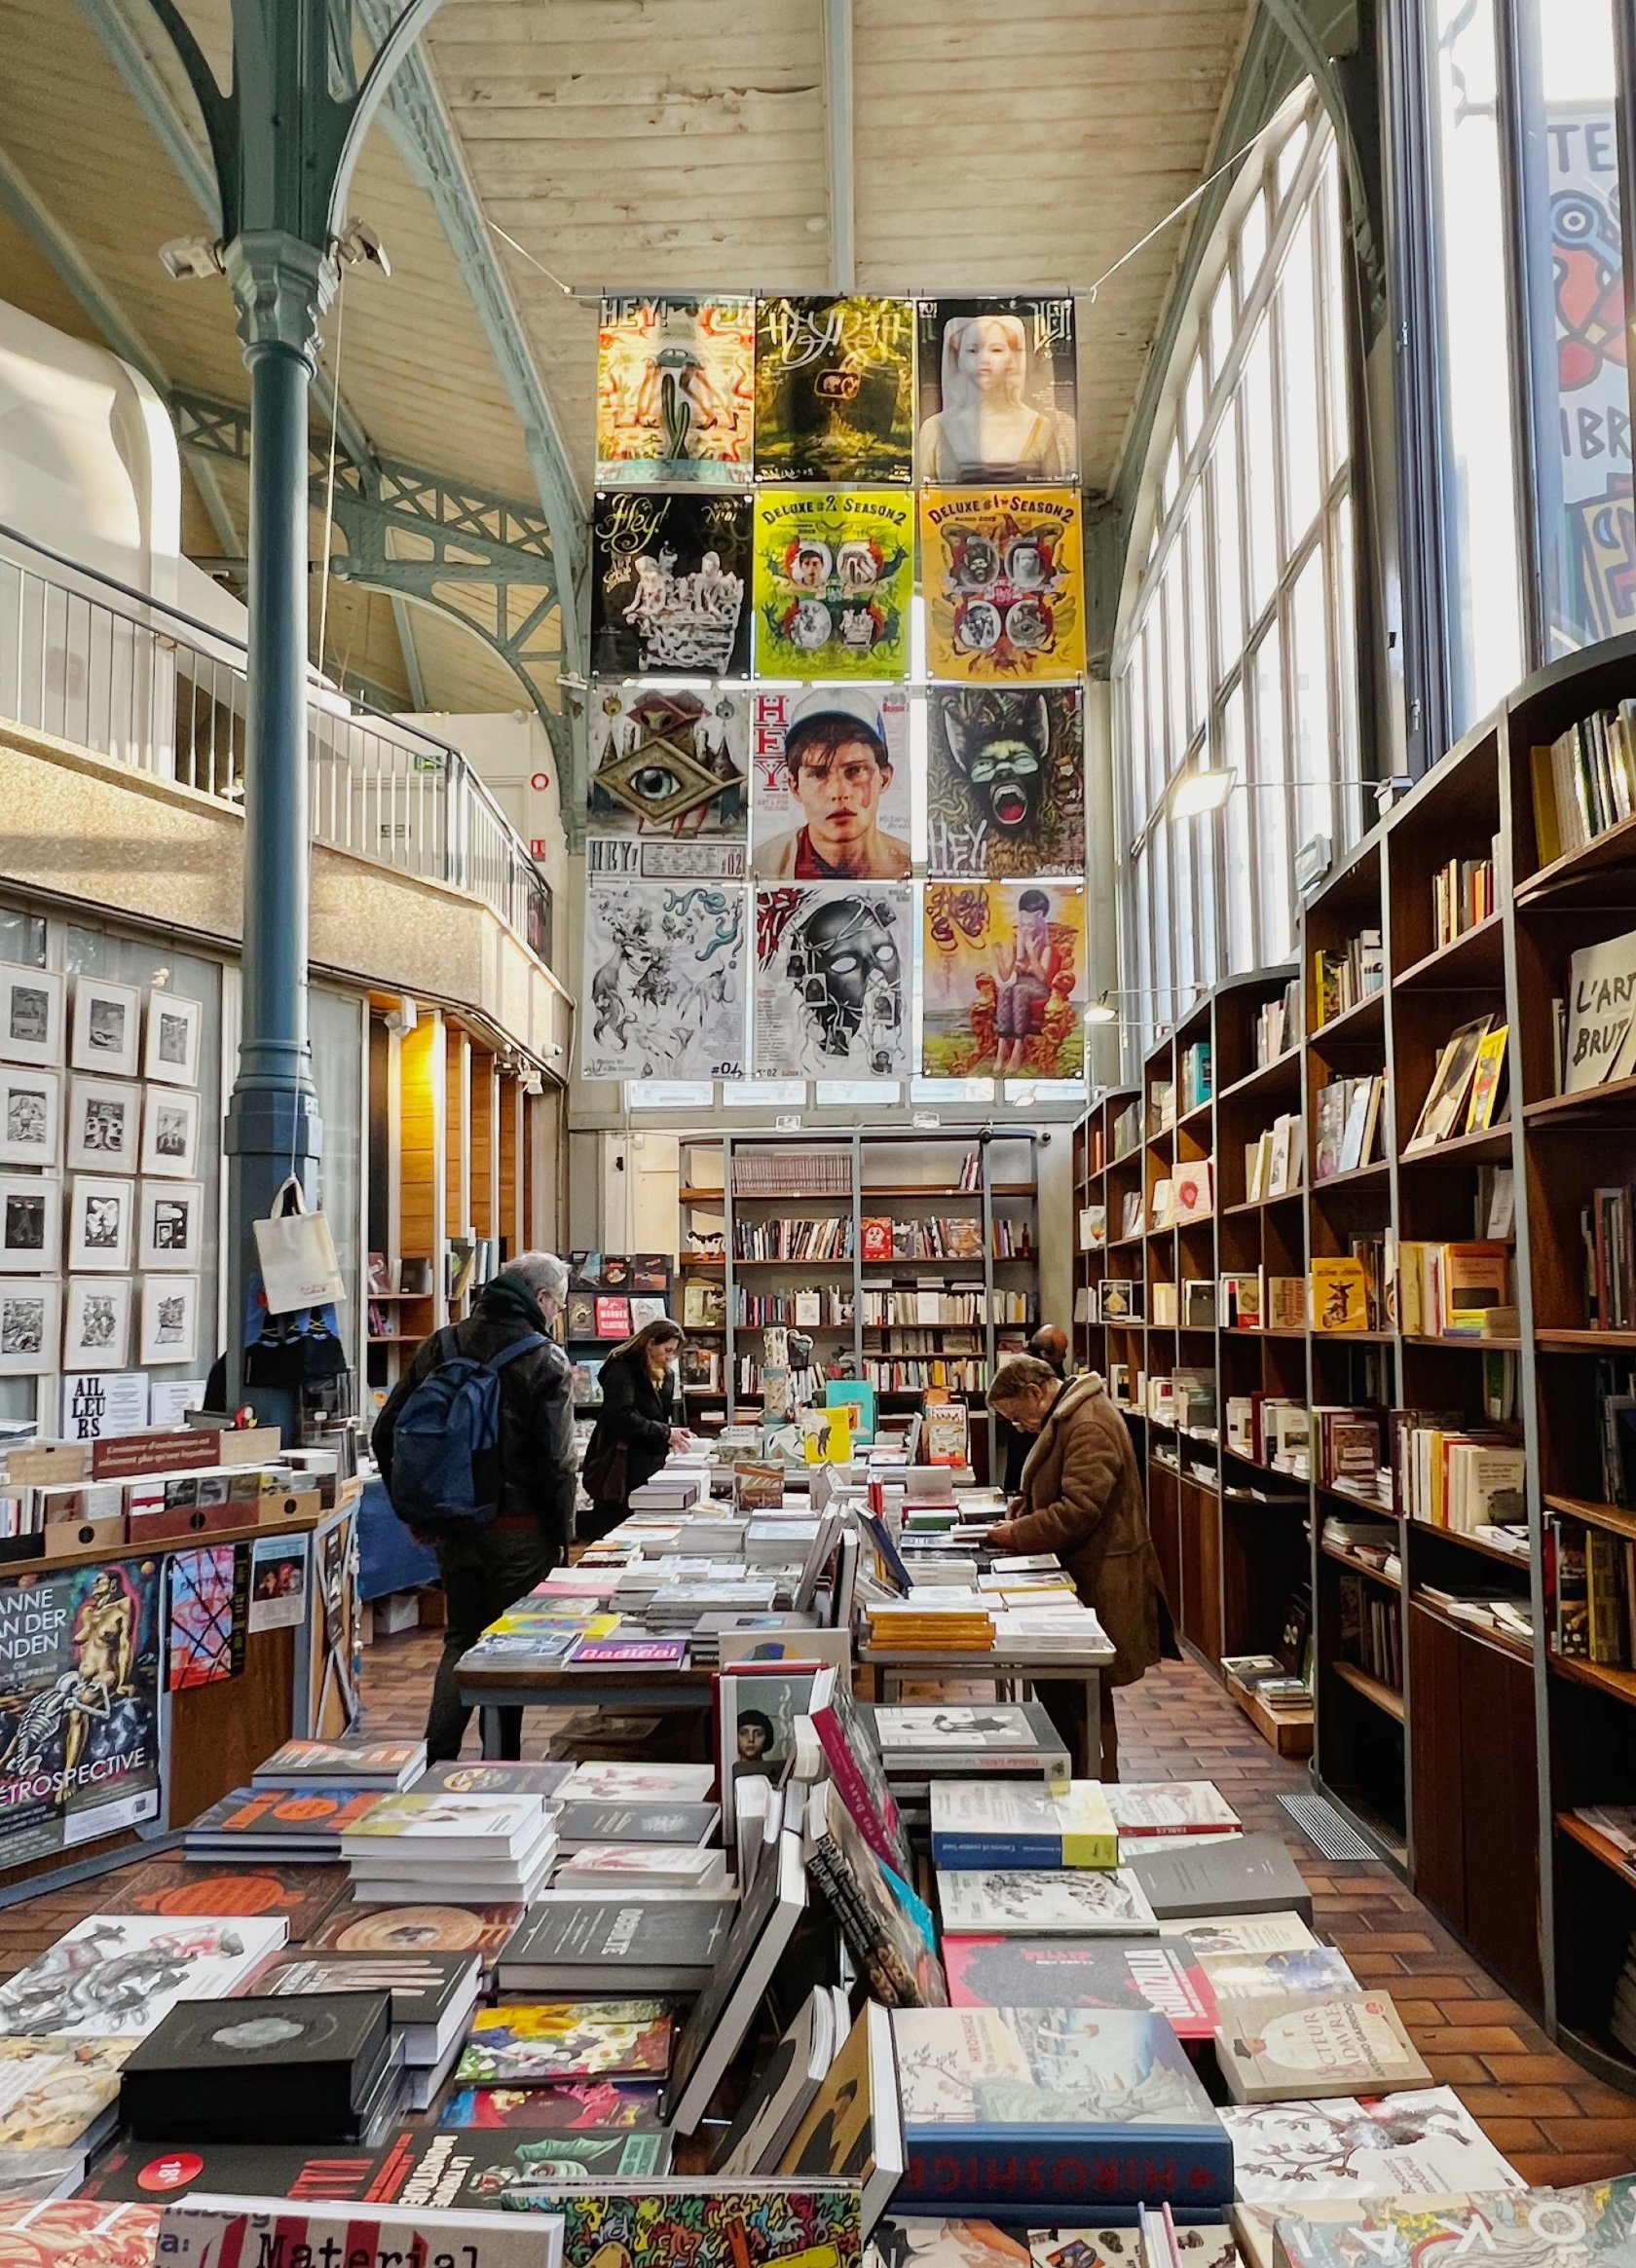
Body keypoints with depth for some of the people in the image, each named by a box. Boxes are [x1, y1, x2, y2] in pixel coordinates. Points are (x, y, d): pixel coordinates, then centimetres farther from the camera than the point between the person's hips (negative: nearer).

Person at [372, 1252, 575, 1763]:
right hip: (518, 1529, -5)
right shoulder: (546, 1362, -12)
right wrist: (563, 1533, -3)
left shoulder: (439, 1346, 5)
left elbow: (385, 1434, 5)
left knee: (462, 1639, 17)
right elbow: (556, 1461, -15)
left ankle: (436, 1762, 10)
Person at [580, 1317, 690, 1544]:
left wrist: (677, 1432, 1)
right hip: (622, 1470, -7)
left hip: (650, 1469, 7)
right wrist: (665, 1433, -18)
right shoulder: (622, 1369, -10)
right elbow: (621, 1417, -21)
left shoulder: (663, 1375, 15)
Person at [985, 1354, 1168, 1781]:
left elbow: (1079, 1509, -25)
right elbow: (1050, 1496, 23)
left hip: (1099, 1581, -10)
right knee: (1053, 1682, 13)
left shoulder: (1090, 1425, -20)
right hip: (1079, 1574, 10)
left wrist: (1017, 1534, -17)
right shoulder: (1064, 1420, 13)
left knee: (1084, 1695, -1)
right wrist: (1018, 1523, 6)